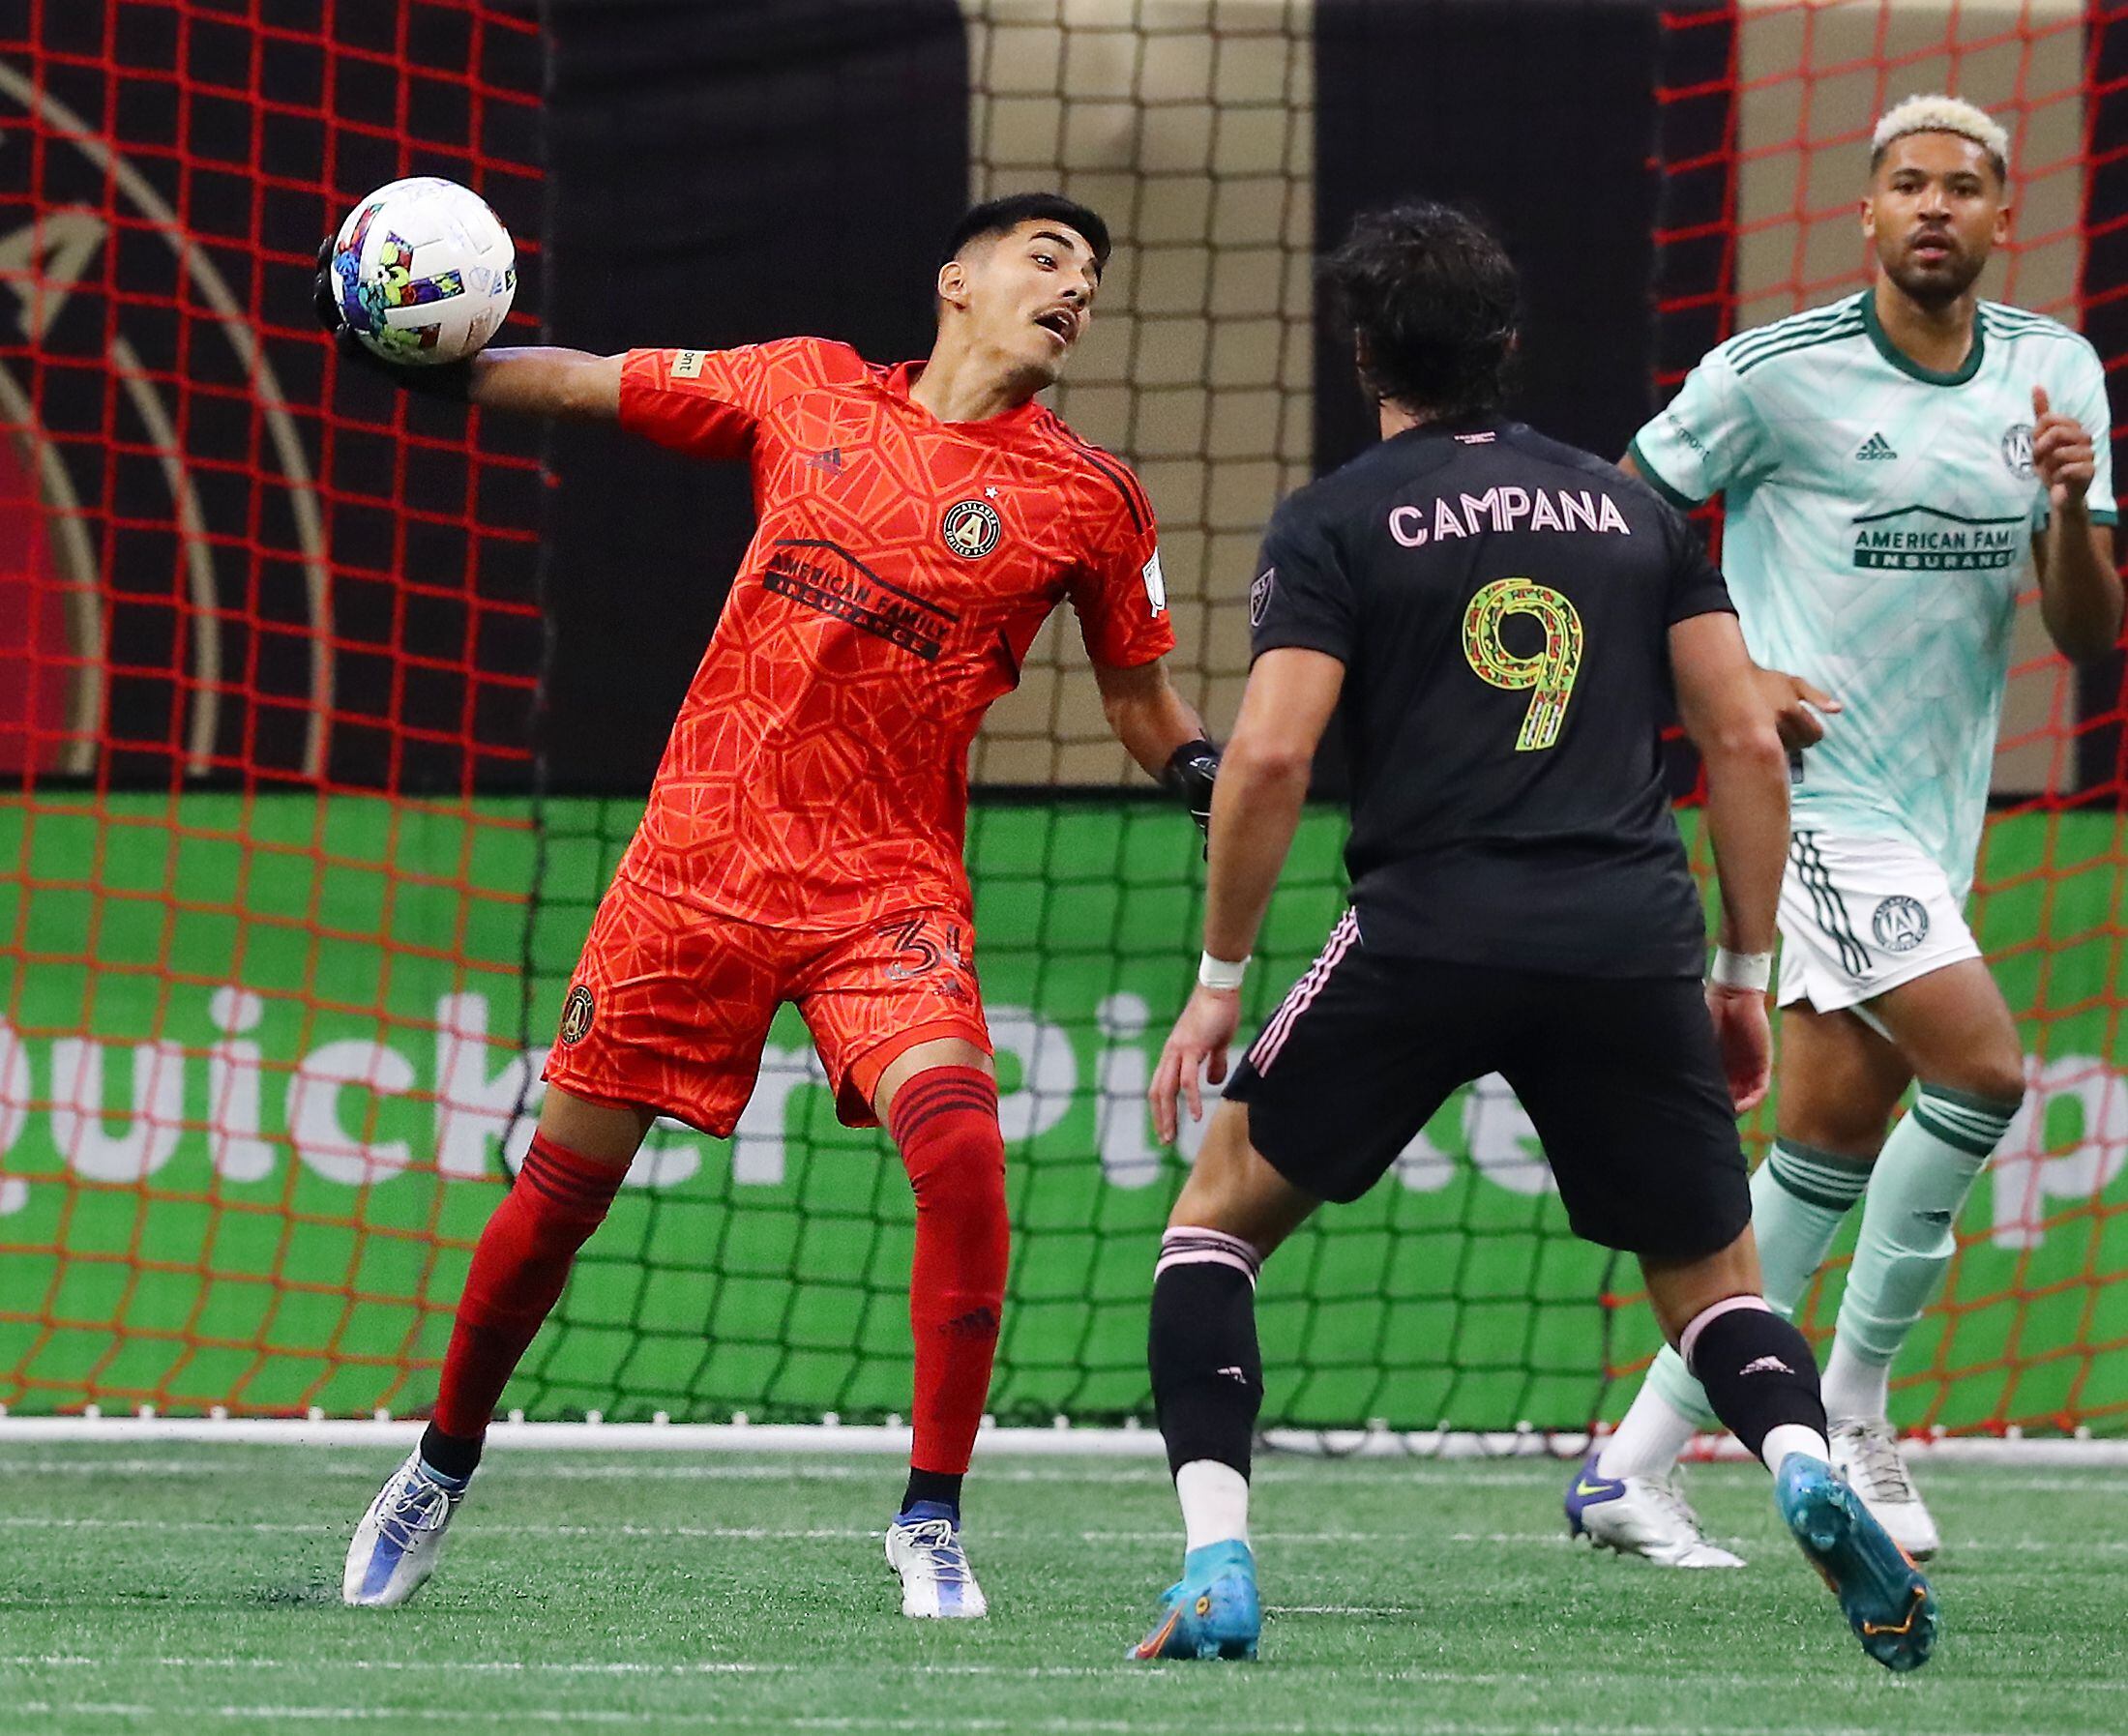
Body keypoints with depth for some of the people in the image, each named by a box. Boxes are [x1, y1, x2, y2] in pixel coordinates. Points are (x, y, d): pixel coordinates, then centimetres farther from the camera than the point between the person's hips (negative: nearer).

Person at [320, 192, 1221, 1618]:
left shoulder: (1088, 498, 1)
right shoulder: (809, 390, 4)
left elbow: (1144, 710, 9)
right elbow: (589, 384, 14)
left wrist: (1221, 782, -12)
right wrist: (428, 361, 0)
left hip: (888, 885, -1)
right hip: (701, 849, 1)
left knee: (961, 1147, -26)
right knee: (564, 1181, 6)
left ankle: (933, 1524, -13)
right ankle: (440, 1471, 30)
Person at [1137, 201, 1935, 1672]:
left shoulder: (1333, 525, 6)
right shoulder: (1631, 508, 17)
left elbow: (1271, 755, -6)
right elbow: (1748, 741, 12)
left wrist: (1218, 982, 2)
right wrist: (1746, 975, 18)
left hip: (1431, 929, -3)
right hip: (1635, 942, 3)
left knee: (1225, 1207, 17)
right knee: (1713, 1283, 16)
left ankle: (1217, 1566, 1)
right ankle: (1807, 1469, -18)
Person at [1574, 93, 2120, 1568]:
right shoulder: (1775, 372, -9)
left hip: (1936, 811, 6)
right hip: (1814, 785, -6)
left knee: (1833, 1146, 5)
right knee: (1980, 1069, -20)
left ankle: (1635, 1466, 12)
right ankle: (1854, 1406, -3)